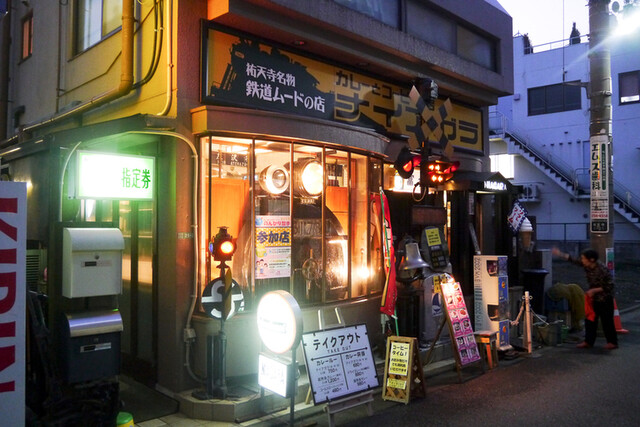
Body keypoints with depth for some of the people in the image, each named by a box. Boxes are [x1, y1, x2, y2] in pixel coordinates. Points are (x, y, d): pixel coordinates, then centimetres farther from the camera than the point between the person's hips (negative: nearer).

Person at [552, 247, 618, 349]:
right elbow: (573, 260, 2)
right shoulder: (587, 265, -6)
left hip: (605, 300, -7)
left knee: (606, 321, 3)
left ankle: (612, 342, 18)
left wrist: (594, 290, -24)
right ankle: (588, 341, 17)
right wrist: (560, 254, -4)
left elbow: (609, 286, -21)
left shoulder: (602, 270, -26)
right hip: (593, 298, 7)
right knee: (590, 320, 9)